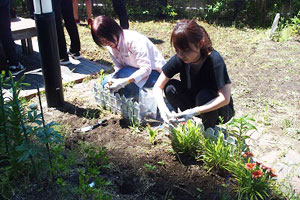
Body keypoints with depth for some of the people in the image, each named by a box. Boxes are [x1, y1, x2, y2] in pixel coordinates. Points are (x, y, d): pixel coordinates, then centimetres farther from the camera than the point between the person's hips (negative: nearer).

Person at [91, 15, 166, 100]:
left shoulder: (134, 40, -27)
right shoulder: (111, 46, -3)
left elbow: (146, 68, -31)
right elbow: (118, 67, -2)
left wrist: (125, 81, -41)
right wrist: (113, 79, -24)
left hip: (154, 72, -7)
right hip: (136, 72, 8)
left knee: (123, 74, -31)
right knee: (106, 82, -9)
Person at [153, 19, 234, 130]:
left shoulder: (215, 60, -29)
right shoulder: (179, 59, -16)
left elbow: (225, 98, -34)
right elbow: (158, 87, -13)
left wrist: (194, 112, -42)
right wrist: (163, 109, -32)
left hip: (219, 110, -4)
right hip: (194, 104, 4)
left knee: (204, 96, -35)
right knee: (170, 87, -19)